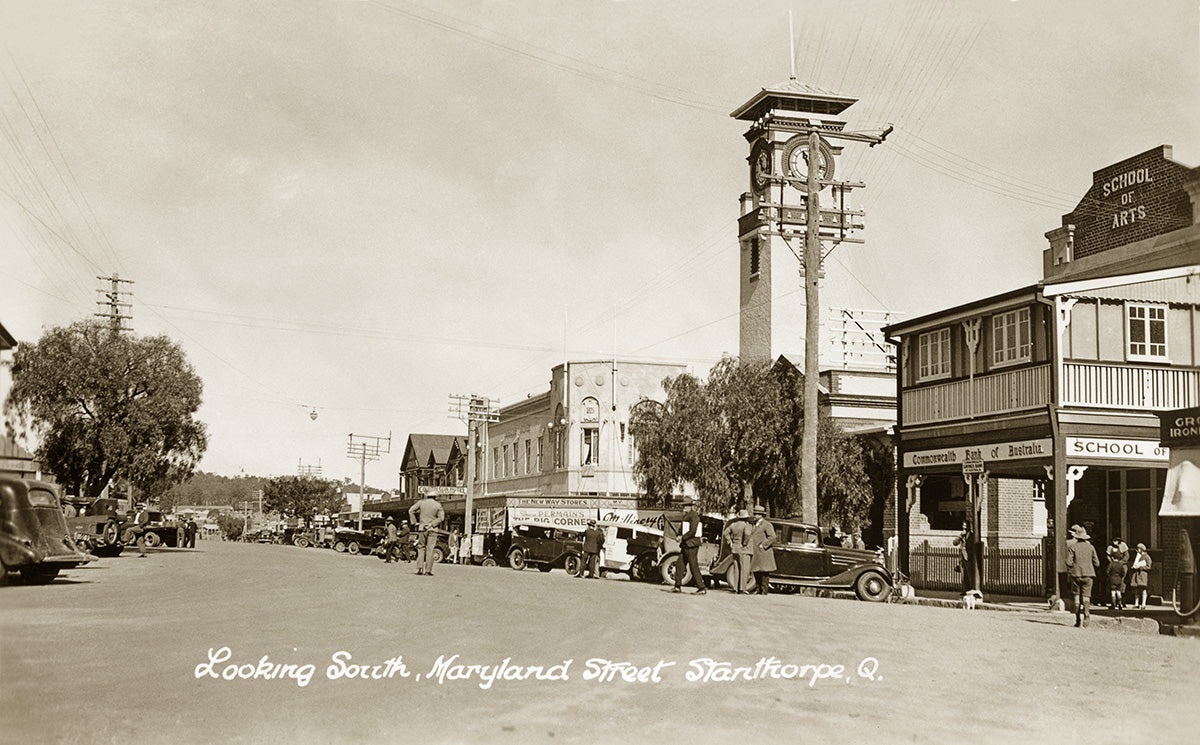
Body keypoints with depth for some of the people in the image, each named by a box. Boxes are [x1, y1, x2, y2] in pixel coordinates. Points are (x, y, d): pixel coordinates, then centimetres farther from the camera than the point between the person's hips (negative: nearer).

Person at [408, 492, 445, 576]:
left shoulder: (421, 502, 4)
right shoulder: (438, 505, 1)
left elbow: (411, 511, -3)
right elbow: (441, 517, -8)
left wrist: (414, 522, -1)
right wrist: (432, 524, -9)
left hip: (422, 528, 1)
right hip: (432, 529, -1)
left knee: (421, 548, 11)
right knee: (430, 549, -1)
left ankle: (420, 568, 0)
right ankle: (428, 570, -4)